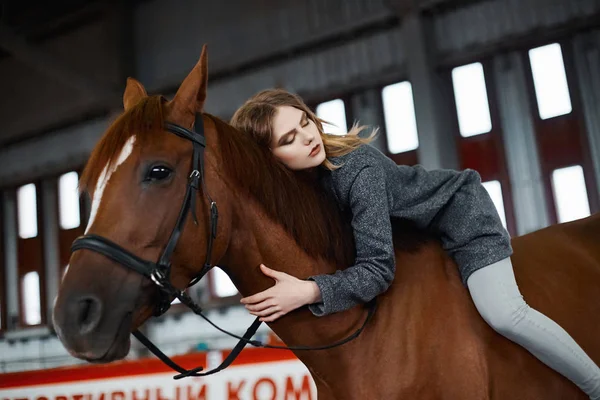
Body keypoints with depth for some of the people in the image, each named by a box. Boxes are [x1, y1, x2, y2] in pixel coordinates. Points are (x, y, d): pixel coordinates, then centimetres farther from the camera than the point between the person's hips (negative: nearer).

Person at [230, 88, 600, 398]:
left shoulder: (358, 171, -37)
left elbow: (378, 268, -38)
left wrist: (310, 292, -49)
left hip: (461, 215, -7)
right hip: (418, 236, 8)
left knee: (503, 314, -23)